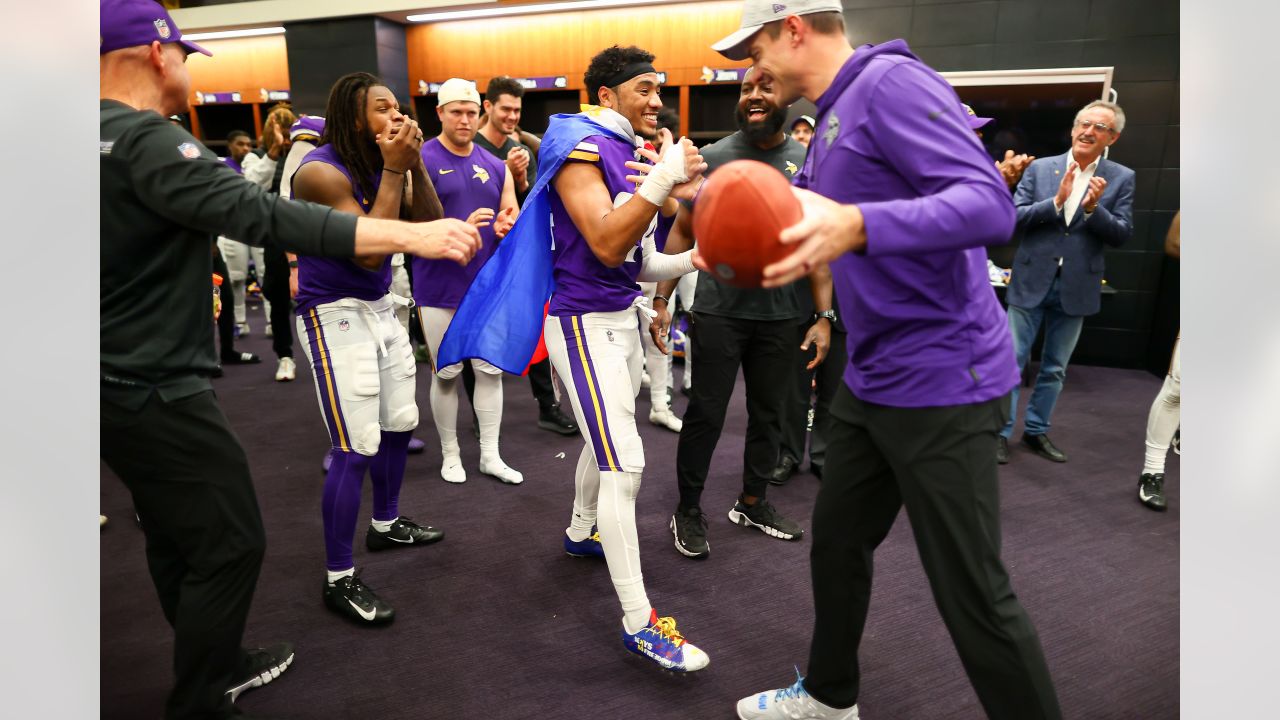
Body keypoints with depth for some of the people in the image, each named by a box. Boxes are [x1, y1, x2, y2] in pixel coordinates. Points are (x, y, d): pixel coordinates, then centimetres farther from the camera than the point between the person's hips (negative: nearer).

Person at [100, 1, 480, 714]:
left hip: (119, 381, 10)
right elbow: (262, 214, -31)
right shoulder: (147, 140, -20)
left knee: (177, 540, 19)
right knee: (231, 543, 1)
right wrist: (413, 234, -34)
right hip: (157, 389, -10)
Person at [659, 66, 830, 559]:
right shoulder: (712, 158, -2)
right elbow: (683, 232, 1)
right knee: (706, 414, 3)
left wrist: (824, 316, -2)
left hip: (782, 317, 3)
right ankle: (688, 511, 20)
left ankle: (753, 503, 33)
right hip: (719, 312, -2)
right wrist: (661, 300, -5)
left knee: (768, 415, 14)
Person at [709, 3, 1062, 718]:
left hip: (941, 382, -10)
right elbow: (799, 215, 25)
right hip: (873, 381, 10)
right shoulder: (833, 118, 14)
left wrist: (856, 226, -40)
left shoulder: (892, 82, -15)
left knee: (974, 592, 0)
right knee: (837, 543, 18)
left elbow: (990, 205, -26)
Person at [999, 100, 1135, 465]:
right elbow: (1014, 217, -7)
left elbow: (1121, 235, -4)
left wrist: (1093, 208, -20)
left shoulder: (1121, 178, 2)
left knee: (1055, 368, 12)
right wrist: (1057, 200, -20)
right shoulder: (1039, 168, 0)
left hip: (1076, 286, 2)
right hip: (1032, 280, -1)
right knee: (1013, 360, 1)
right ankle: (1001, 432, 11)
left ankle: (1036, 431, 26)